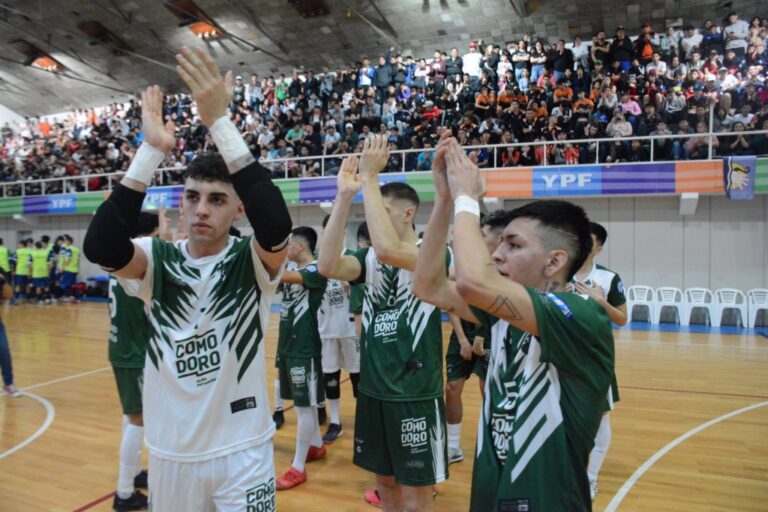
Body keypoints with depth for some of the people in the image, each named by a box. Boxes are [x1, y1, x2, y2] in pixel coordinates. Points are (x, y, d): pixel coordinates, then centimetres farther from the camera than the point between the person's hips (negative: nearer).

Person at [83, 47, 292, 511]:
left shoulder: (254, 261, -11)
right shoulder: (157, 260, -5)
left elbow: (276, 224, -33)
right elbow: (100, 247, -25)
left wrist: (220, 122, -33)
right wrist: (152, 149, -28)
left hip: (243, 451, -2)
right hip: (170, 450, 2)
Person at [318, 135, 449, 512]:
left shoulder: (435, 253, -12)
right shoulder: (369, 258, 4)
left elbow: (388, 249, -32)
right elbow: (328, 266, -15)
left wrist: (370, 178, -25)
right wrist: (345, 195, -18)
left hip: (415, 393, -5)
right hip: (372, 388, 6)